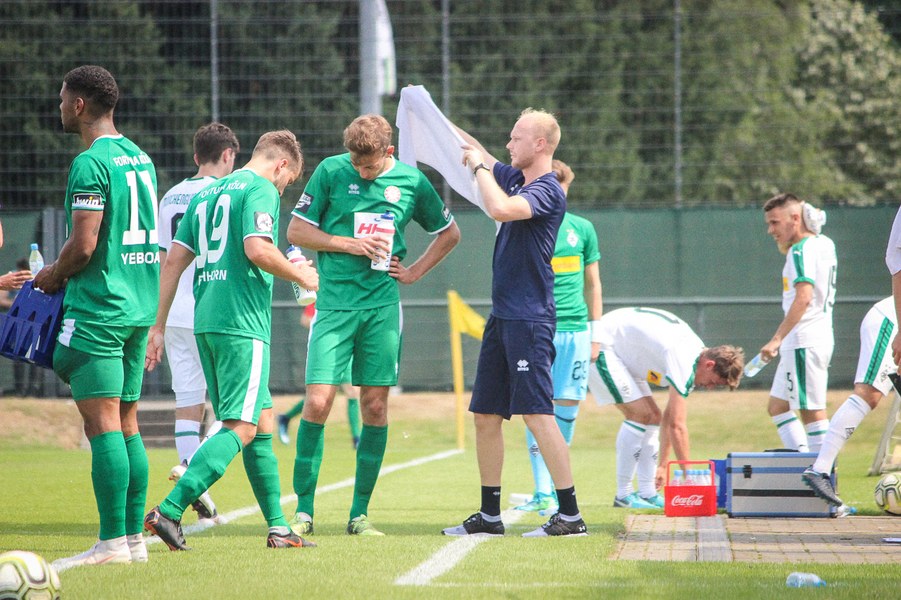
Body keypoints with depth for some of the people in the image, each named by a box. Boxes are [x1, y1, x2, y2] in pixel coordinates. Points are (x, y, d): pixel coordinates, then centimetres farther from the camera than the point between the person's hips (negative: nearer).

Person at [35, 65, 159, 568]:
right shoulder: (139, 156, 14)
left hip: (98, 308, -9)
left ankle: (113, 542, -11)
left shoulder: (90, 163, -14)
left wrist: (52, 276, 0)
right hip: (138, 306, 9)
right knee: (127, 423, 11)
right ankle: (134, 537, 11)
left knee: (102, 423, -9)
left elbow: (83, 246, -19)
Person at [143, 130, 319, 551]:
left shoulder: (206, 194, 20)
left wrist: (159, 326, 18)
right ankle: (169, 511, -20)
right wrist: (299, 275, -3)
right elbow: (258, 250, -20)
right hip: (242, 325, -9)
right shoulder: (261, 189, -5)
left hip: (206, 324, 9)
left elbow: (174, 259, 17)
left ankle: (278, 527, 15)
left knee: (263, 421, 14)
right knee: (241, 428, -9)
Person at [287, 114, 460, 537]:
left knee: (375, 406, 2)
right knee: (318, 403, -11)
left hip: (383, 306, 2)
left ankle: (360, 513, 9)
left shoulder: (411, 181, 4)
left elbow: (449, 233, 19)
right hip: (335, 304, -2)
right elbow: (296, 232, 2)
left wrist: (415, 272, 9)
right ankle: (303, 510, -2)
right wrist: (349, 244, -8)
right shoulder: (331, 172, -2)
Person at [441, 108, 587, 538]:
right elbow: (475, 152, 29)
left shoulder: (547, 191, -13)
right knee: (485, 415, 10)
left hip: (529, 320, -9)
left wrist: (479, 167, -16)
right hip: (502, 316, 9)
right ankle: (489, 515, 17)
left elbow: (500, 209, -30)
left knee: (536, 413, -11)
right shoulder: (515, 178, 13)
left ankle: (570, 515, -9)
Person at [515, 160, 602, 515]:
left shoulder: (582, 229, 10)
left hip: (574, 331, 2)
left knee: (567, 408, 3)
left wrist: (595, 334, 13)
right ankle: (542, 493, -7)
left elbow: (592, 284, 16)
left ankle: (554, 483, 18)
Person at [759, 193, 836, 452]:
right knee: (777, 407, 15)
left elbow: (804, 297, -25)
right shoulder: (825, 244, 14)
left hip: (804, 341, -10)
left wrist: (777, 339, -28)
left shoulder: (801, 250, -14)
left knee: (812, 411, -9)